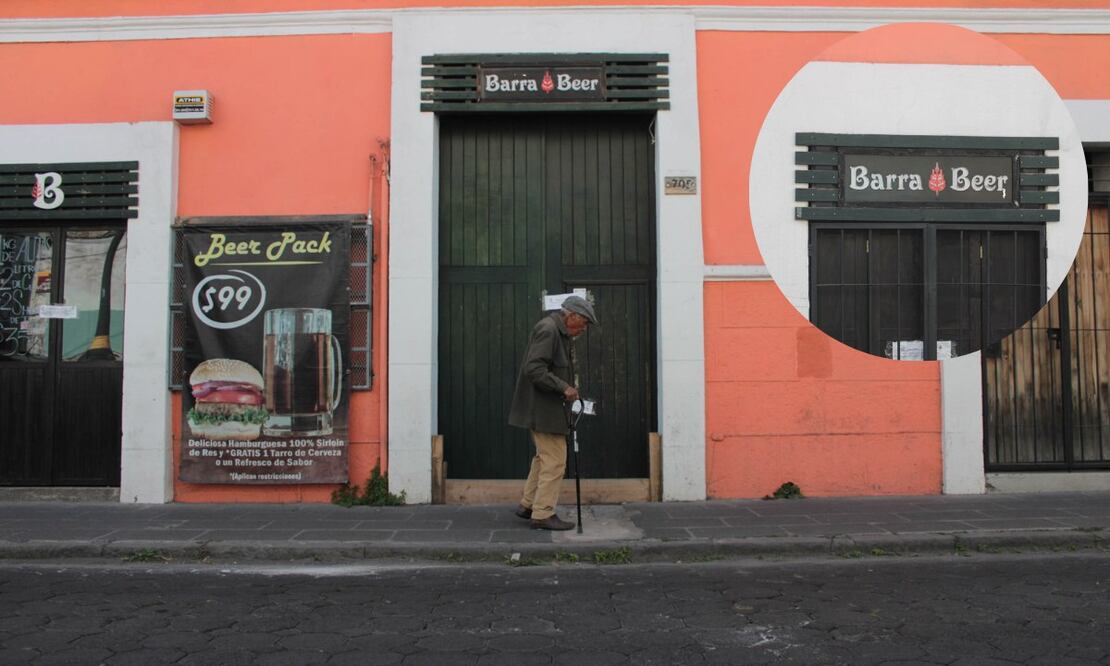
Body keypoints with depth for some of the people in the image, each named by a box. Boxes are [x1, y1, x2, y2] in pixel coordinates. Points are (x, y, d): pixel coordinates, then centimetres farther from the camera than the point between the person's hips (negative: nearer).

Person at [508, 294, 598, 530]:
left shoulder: (561, 333, 16)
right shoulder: (548, 329, -17)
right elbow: (534, 369, -25)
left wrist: (571, 385, 10)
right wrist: (564, 388, -22)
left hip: (547, 408, 11)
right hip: (543, 408, -11)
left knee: (544, 457, 19)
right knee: (554, 460, -6)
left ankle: (528, 505, 28)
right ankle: (543, 515, 1)